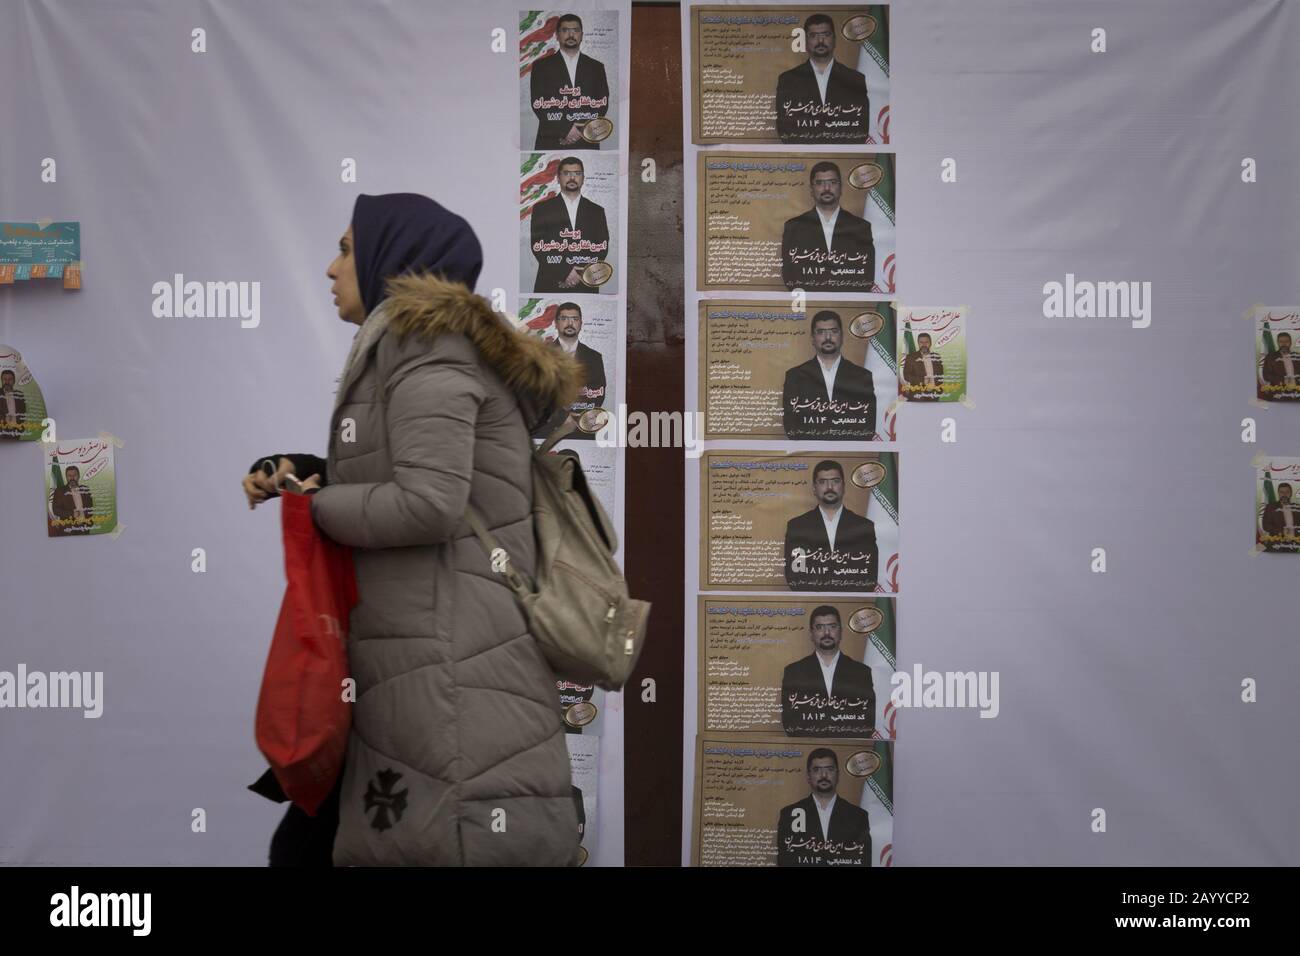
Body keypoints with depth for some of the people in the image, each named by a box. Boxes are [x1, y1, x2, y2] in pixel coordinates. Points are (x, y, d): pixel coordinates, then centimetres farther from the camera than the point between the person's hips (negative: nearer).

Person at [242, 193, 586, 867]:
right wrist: (291, 472, 9)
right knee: (308, 842, 15)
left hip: (450, 673, -10)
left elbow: (429, 504, -20)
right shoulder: (404, 347, 22)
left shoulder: (425, 336, -8)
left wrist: (314, 504, -6)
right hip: (420, 675, 10)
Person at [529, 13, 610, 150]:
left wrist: (582, 130, -9)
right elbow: (538, 104, 0)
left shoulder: (597, 67, 15)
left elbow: (602, 105, 8)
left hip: (586, 143, 1)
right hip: (550, 143, -1)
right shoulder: (541, 66, 9)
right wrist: (565, 129, -12)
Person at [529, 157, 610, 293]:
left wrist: (582, 275, -9)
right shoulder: (542, 209, 8)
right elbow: (538, 246, -1)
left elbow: (602, 249, 7)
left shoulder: (597, 211, 14)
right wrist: (565, 272, -12)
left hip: (585, 286, 1)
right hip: (550, 286, -1)